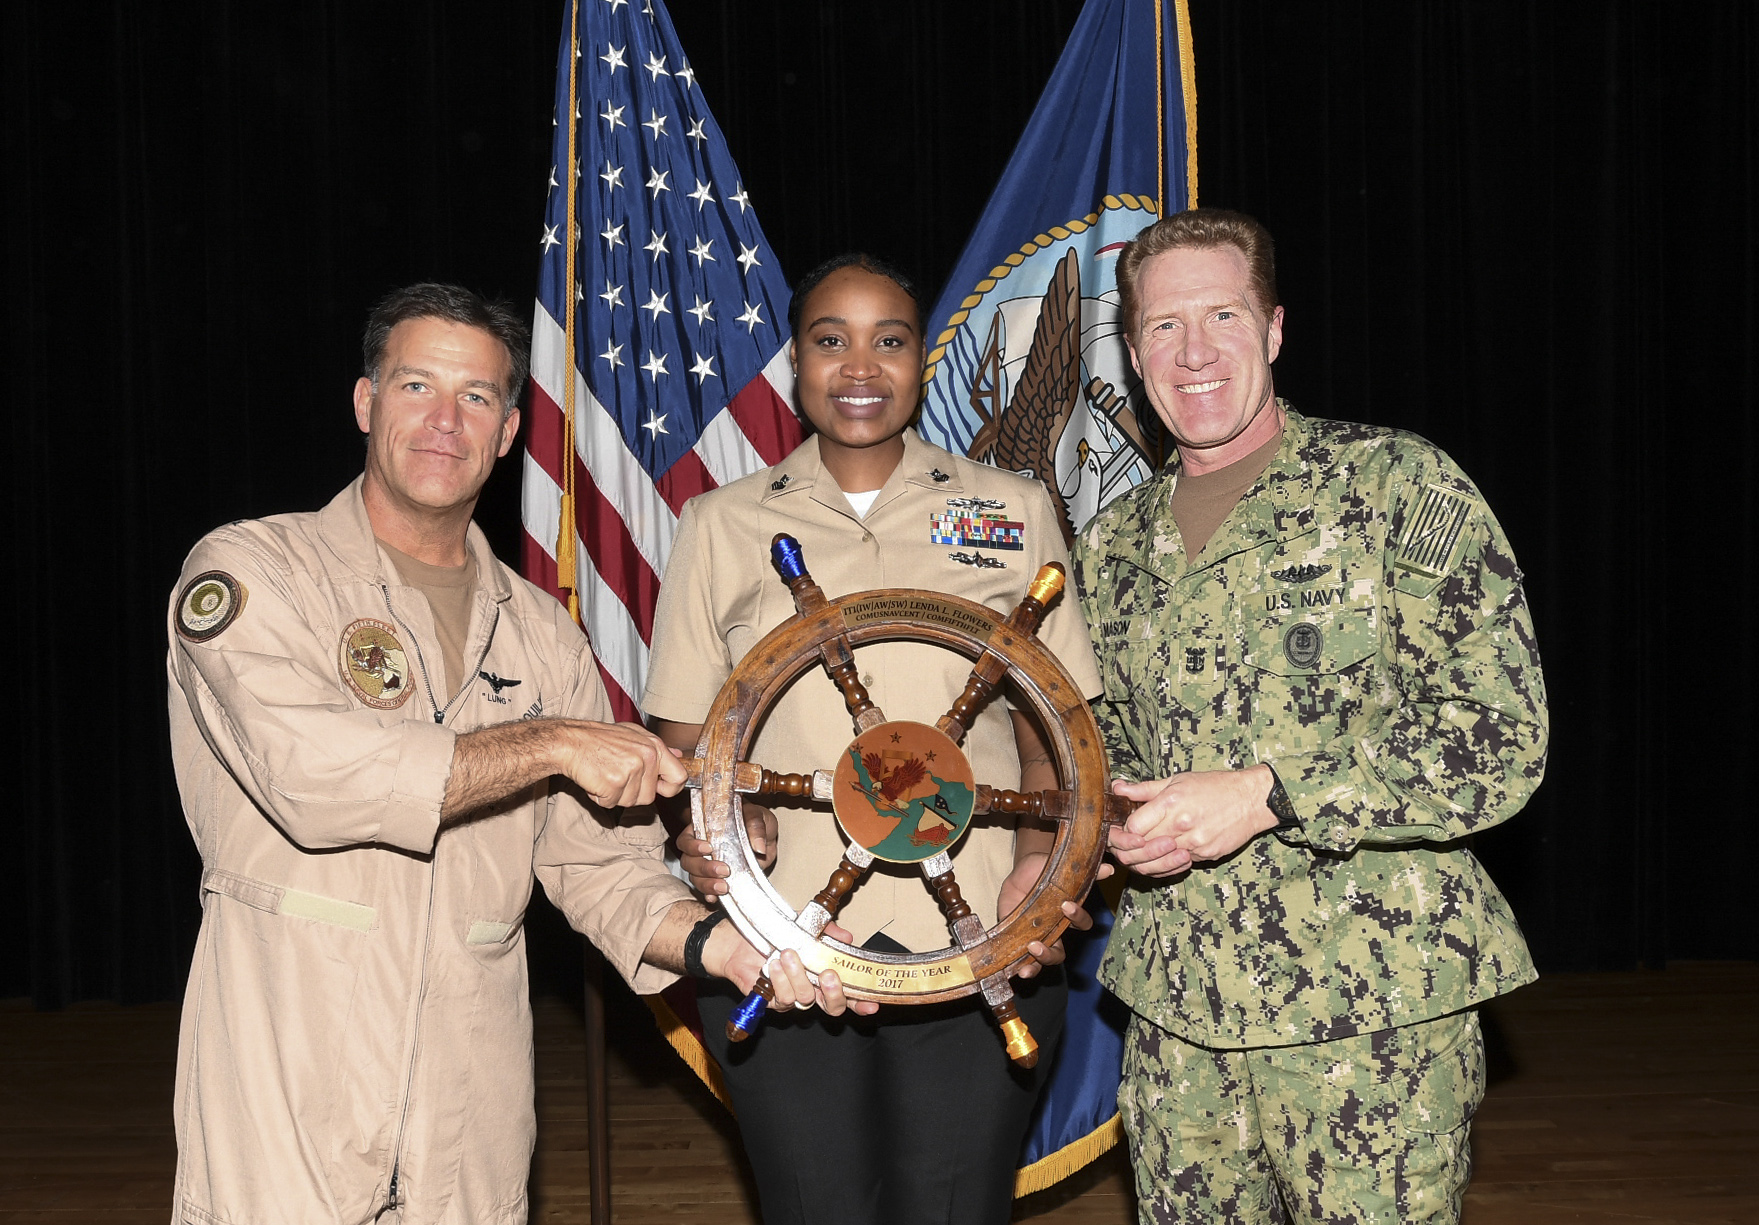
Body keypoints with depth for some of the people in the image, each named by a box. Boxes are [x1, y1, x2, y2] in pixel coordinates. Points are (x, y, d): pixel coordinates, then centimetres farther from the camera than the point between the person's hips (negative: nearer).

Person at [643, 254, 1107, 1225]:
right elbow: (682, 741, 9)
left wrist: (1040, 860, -7)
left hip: (980, 951, 0)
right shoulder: (721, 525, 9)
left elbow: (1054, 734, 10)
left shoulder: (1012, 510, 10)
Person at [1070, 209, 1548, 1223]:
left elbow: (1502, 741, -11)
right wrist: (1118, 819, -3)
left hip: (1372, 1008, -4)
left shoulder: (1398, 485, -6)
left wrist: (1266, 795, -18)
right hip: (1174, 1006, 5)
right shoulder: (1115, 543, 10)